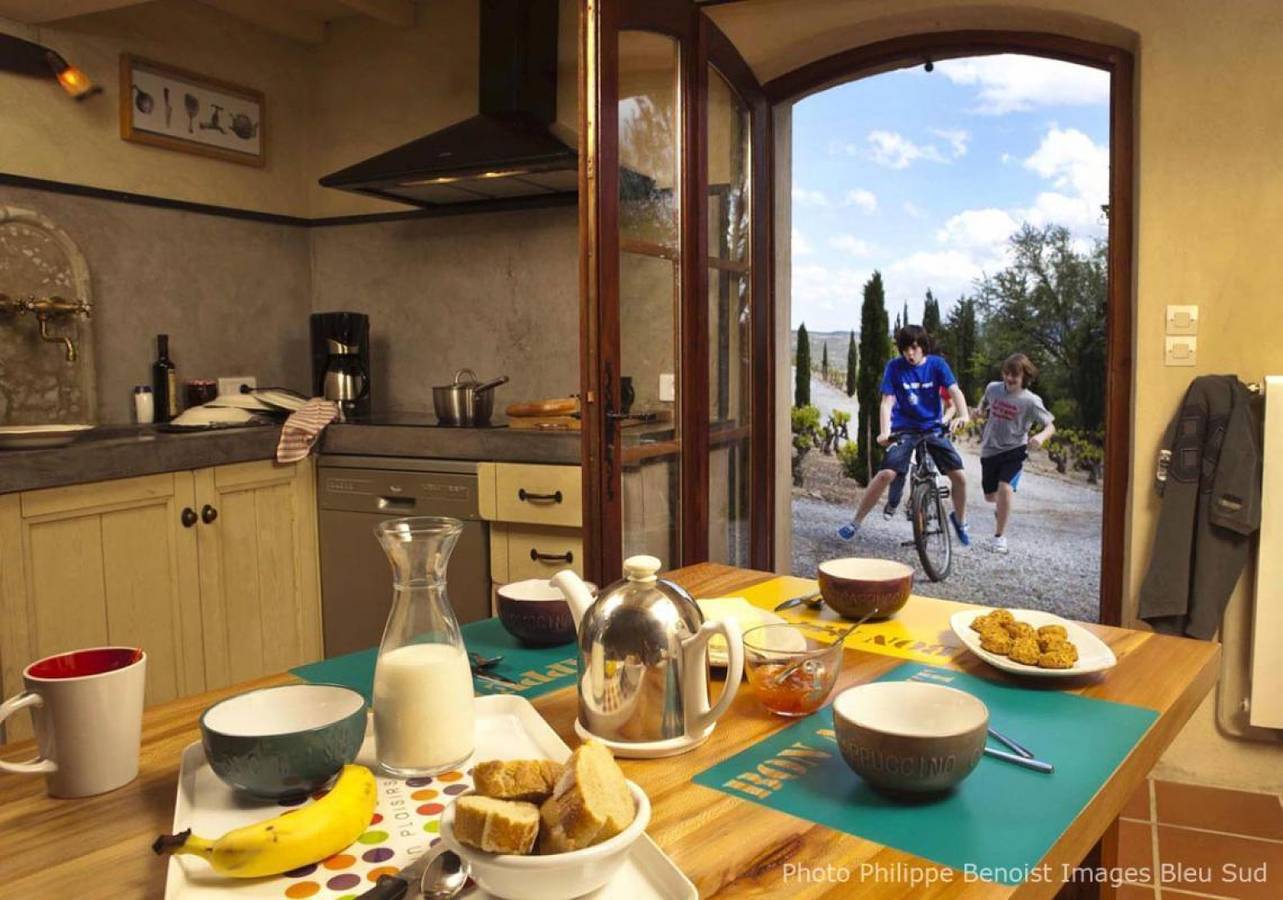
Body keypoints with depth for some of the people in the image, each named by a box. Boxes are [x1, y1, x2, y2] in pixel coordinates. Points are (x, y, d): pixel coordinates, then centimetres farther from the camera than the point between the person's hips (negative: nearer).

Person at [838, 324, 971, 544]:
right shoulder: (894, 367, -7)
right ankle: (855, 522, -7)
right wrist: (884, 432, -28)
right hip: (904, 429, -2)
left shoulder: (937, 364, -4)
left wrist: (963, 415, -35)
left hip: (933, 428, 2)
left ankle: (960, 520, 22)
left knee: (959, 476, -6)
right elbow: (887, 402, -12)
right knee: (886, 474, -21)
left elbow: (955, 390, -15)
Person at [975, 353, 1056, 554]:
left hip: (1014, 450, -4)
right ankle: (1002, 506, 53)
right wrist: (981, 411, 0)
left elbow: (1050, 426, -11)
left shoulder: (1030, 401, -13)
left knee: (1005, 488, -25)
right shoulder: (993, 388, -2)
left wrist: (1041, 436, -32)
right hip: (990, 450, 4)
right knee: (990, 496, 13)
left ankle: (999, 536, -9)